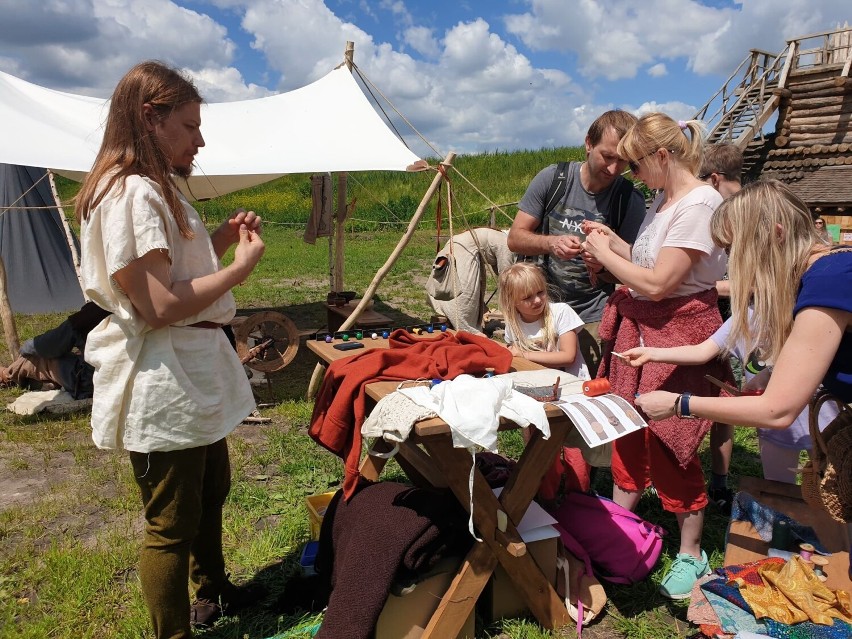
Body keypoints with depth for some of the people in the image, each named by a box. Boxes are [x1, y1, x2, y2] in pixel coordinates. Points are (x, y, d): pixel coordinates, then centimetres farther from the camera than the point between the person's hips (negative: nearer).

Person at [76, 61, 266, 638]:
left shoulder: (157, 189, 13)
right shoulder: (130, 193, -19)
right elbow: (159, 307, -25)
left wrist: (222, 240, 5)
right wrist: (241, 265, -18)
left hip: (195, 372, 11)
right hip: (162, 382, -11)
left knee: (212, 489, 26)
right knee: (173, 523, 5)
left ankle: (213, 591, 49)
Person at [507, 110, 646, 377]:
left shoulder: (631, 200, -7)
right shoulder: (552, 178, -5)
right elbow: (515, 238, -4)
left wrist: (602, 266, -24)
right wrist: (551, 243, -23)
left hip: (593, 317, -1)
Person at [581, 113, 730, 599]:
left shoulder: (700, 204, -19)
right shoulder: (663, 200, 11)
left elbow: (657, 284, -23)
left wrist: (605, 254, -12)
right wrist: (612, 242, 3)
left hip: (679, 332, -8)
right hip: (639, 327, 9)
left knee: (668, 439, 1)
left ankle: (691, 553, 21)